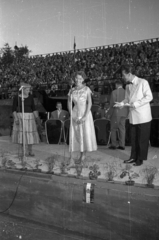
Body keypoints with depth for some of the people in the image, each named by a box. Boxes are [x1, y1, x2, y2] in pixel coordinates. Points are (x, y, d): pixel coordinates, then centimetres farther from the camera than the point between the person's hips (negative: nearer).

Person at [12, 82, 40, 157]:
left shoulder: (30, 97, 2)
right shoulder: (16, 97, -6)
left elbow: (33, 108, 6)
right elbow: (14, 109, -5)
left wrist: (36, 117, -5)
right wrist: (15, 118, -15)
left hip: (29, 117, 2)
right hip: (20, 117, -2)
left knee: (30, 134, 0)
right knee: (21, 133, 2)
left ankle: (30, 150, 13)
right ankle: (23, 150, 15)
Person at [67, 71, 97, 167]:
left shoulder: (86, 89, 1)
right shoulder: (72, 90, 8)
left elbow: (89, 103, -5)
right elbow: (69, 104, 8)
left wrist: (85, 116, -14)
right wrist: (72, 116, -6)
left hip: (85, 113, -1)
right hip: (75, 113, 2)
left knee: (86, 133, -1)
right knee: (74, 135, -5)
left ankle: (84, 154, 19)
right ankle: (71, 157, -8)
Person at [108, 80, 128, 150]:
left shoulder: (114, 92, -10)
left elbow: (112, 103, -12)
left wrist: (109, 112, -1)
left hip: (116, 112, -4)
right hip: (124, 113, 4)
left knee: (113, 129, 6)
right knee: (122, 128, 9)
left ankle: (114, 144, 6)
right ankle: (122, 145, 8)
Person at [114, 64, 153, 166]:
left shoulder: (143, 82, -10)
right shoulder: (128, 86, 10)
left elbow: (149, 97, -15)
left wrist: (135, 104, -20)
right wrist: (122, 103, -6)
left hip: (143, 116, -6)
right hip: (133, 117, 6)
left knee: (142, 139, 4)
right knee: (134, 138, 12)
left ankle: (140, 159, 15)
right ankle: (133, 157, 24)